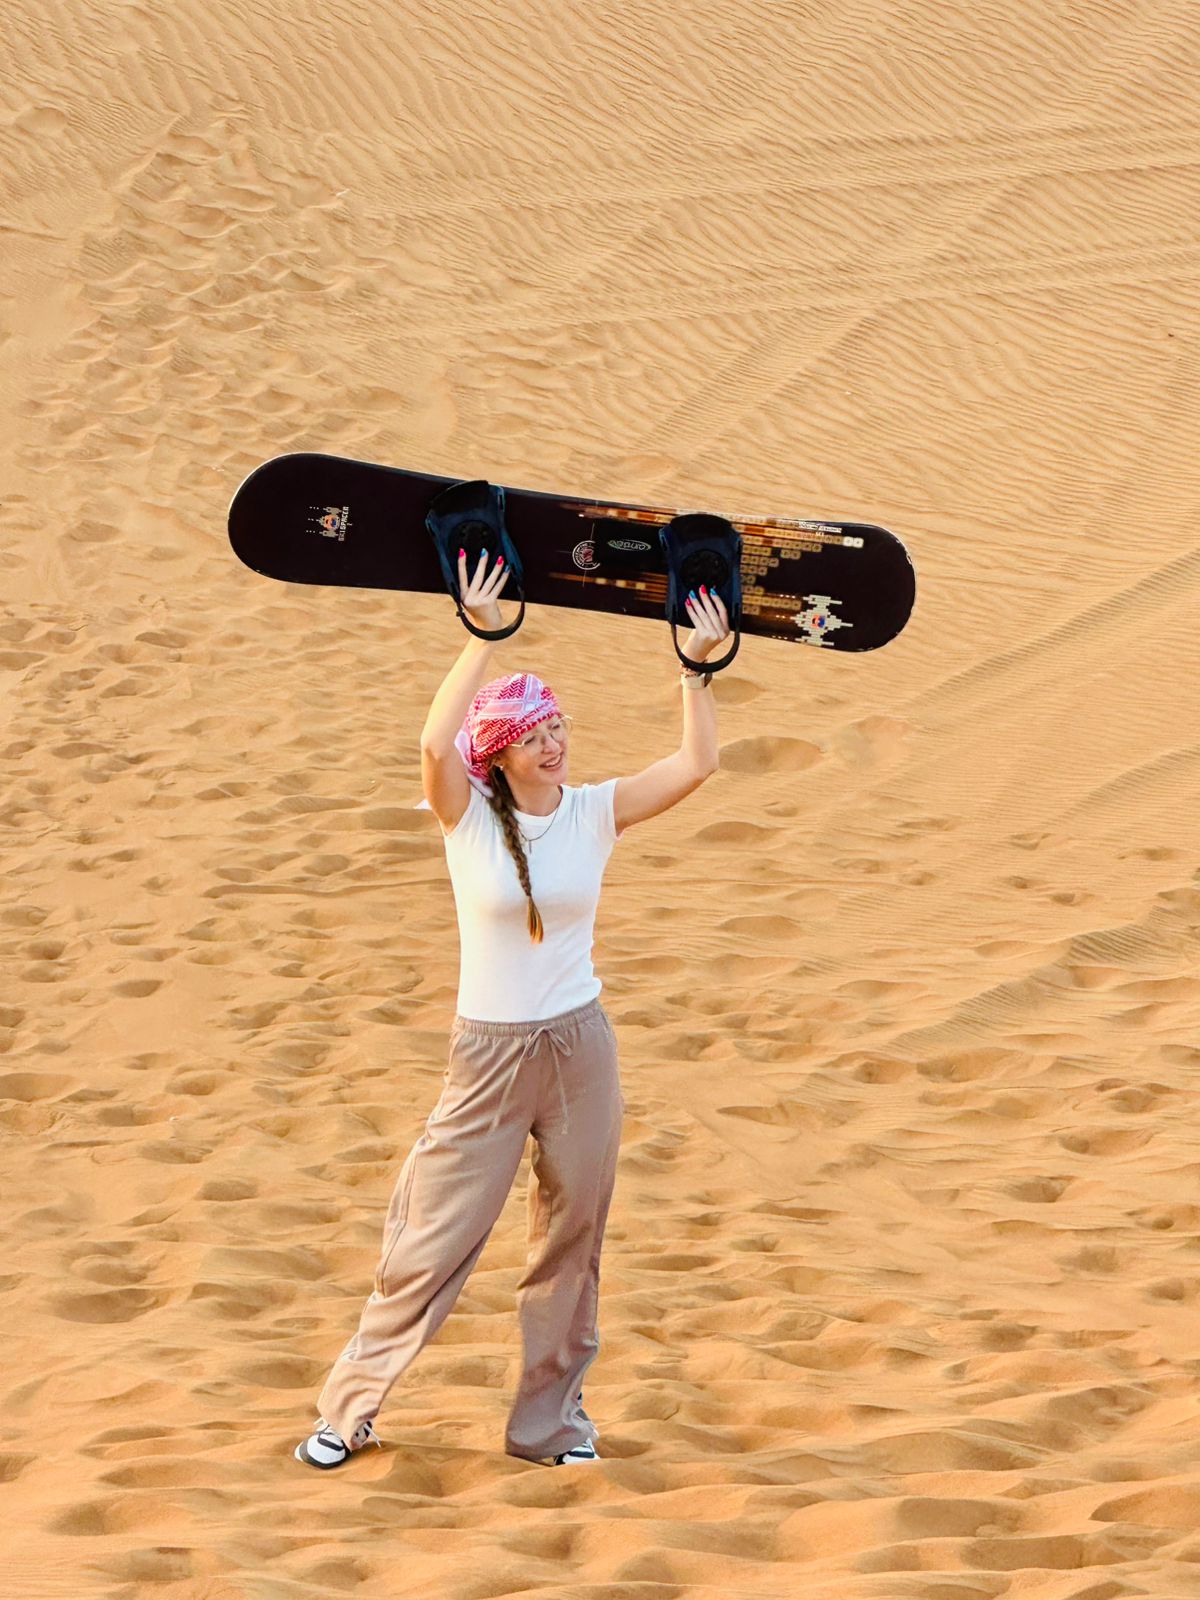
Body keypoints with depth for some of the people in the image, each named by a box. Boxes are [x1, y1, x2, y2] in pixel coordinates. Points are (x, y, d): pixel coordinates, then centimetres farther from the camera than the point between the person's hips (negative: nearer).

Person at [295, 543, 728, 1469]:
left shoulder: (595, 812, 0)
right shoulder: (469, 816, -8)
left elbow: (696, 765, -9)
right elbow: (435, 744, -28)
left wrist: (698, 666, -15)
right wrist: (485, 638, -27)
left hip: (580, 1046, 3)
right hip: (489, 1054, -3)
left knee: (571, 1244, 10)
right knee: (433, 1243, 0)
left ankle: (550, 1419, 24)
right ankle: (350, 1410, 13)